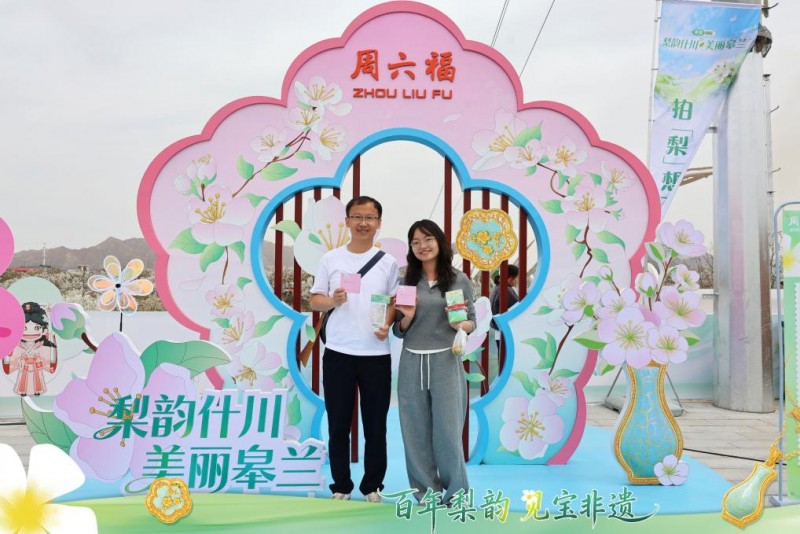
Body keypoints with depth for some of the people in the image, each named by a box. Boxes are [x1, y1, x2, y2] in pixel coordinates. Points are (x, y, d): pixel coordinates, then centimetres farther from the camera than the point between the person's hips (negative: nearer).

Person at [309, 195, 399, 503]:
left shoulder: (388, 262, 5)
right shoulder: (331, 259, 4)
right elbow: (314, 301, 6)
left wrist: (387, 324, -11)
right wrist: (332, 300, -15)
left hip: (376, 353, 0)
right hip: (338, 353, 0)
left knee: (375, 424, 7)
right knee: (338, 424, 7)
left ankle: (372, 486, 21)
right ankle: (341, 486, 21)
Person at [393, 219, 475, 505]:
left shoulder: (459, 280, 1)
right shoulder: (406, 282, 6)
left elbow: (472, 323, 6)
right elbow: (399, 331, 8)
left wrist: (460, 325, -15)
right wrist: (407, 317, -12)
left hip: (445, 361, -2)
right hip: (412, 363, 2)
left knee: (447, 428, 1)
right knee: (416, 429, 7)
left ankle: (455, 491, 18)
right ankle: (426, 488, 21)